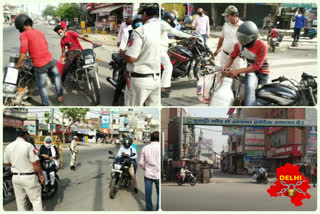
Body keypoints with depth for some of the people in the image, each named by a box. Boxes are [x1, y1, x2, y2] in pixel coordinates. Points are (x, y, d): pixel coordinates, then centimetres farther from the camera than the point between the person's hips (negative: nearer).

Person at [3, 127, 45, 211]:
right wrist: (41, 175, -6)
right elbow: (36, 163, -17)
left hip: (15, 177, 6)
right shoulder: (28, 146, -15)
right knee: (36, 200, 2)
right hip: (29, 177, -5)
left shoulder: (8, 147, 1)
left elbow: (6, 163, 12)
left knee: (20, 200, 15)